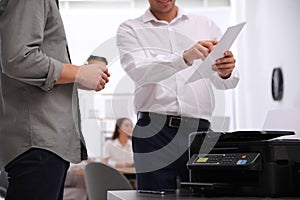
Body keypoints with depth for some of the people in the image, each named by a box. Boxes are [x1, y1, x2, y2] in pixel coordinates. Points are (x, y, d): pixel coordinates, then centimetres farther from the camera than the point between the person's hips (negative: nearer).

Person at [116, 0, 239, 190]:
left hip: (199, 130, 2)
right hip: (154, 131, -1)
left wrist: (225, 73, -18)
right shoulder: (130, 30, 8)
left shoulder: (206, 25, 14)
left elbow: (225, 82, 6)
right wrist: (185, 58, -28)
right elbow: (139, 72, -12)